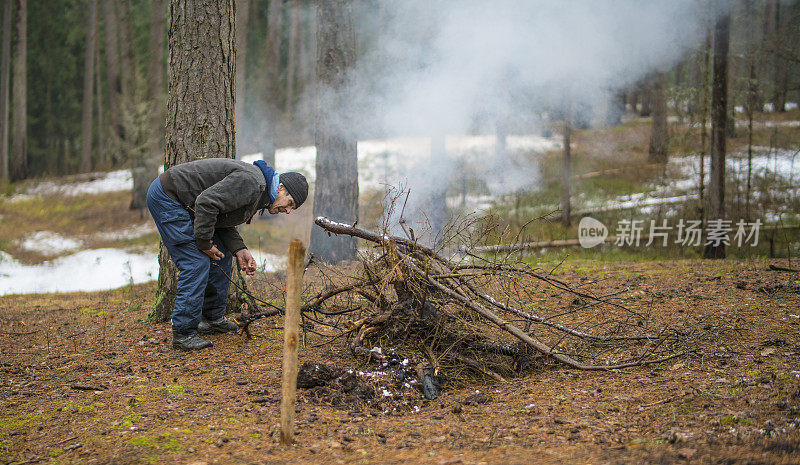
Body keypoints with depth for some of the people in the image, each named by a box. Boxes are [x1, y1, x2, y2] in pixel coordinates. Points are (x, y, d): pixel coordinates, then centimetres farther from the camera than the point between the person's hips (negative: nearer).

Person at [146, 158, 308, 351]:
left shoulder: (260, 195, 10)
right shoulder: (251, 182, -23)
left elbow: (223, 222, 12)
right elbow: (207, 202, -30)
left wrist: (239, 249, -3)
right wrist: (204, 242, -21)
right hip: (167, 198, -11)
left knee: (222, 256, 14)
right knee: (196, 262, -14)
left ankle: (213, 317, 24)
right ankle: (183, 333, -10)